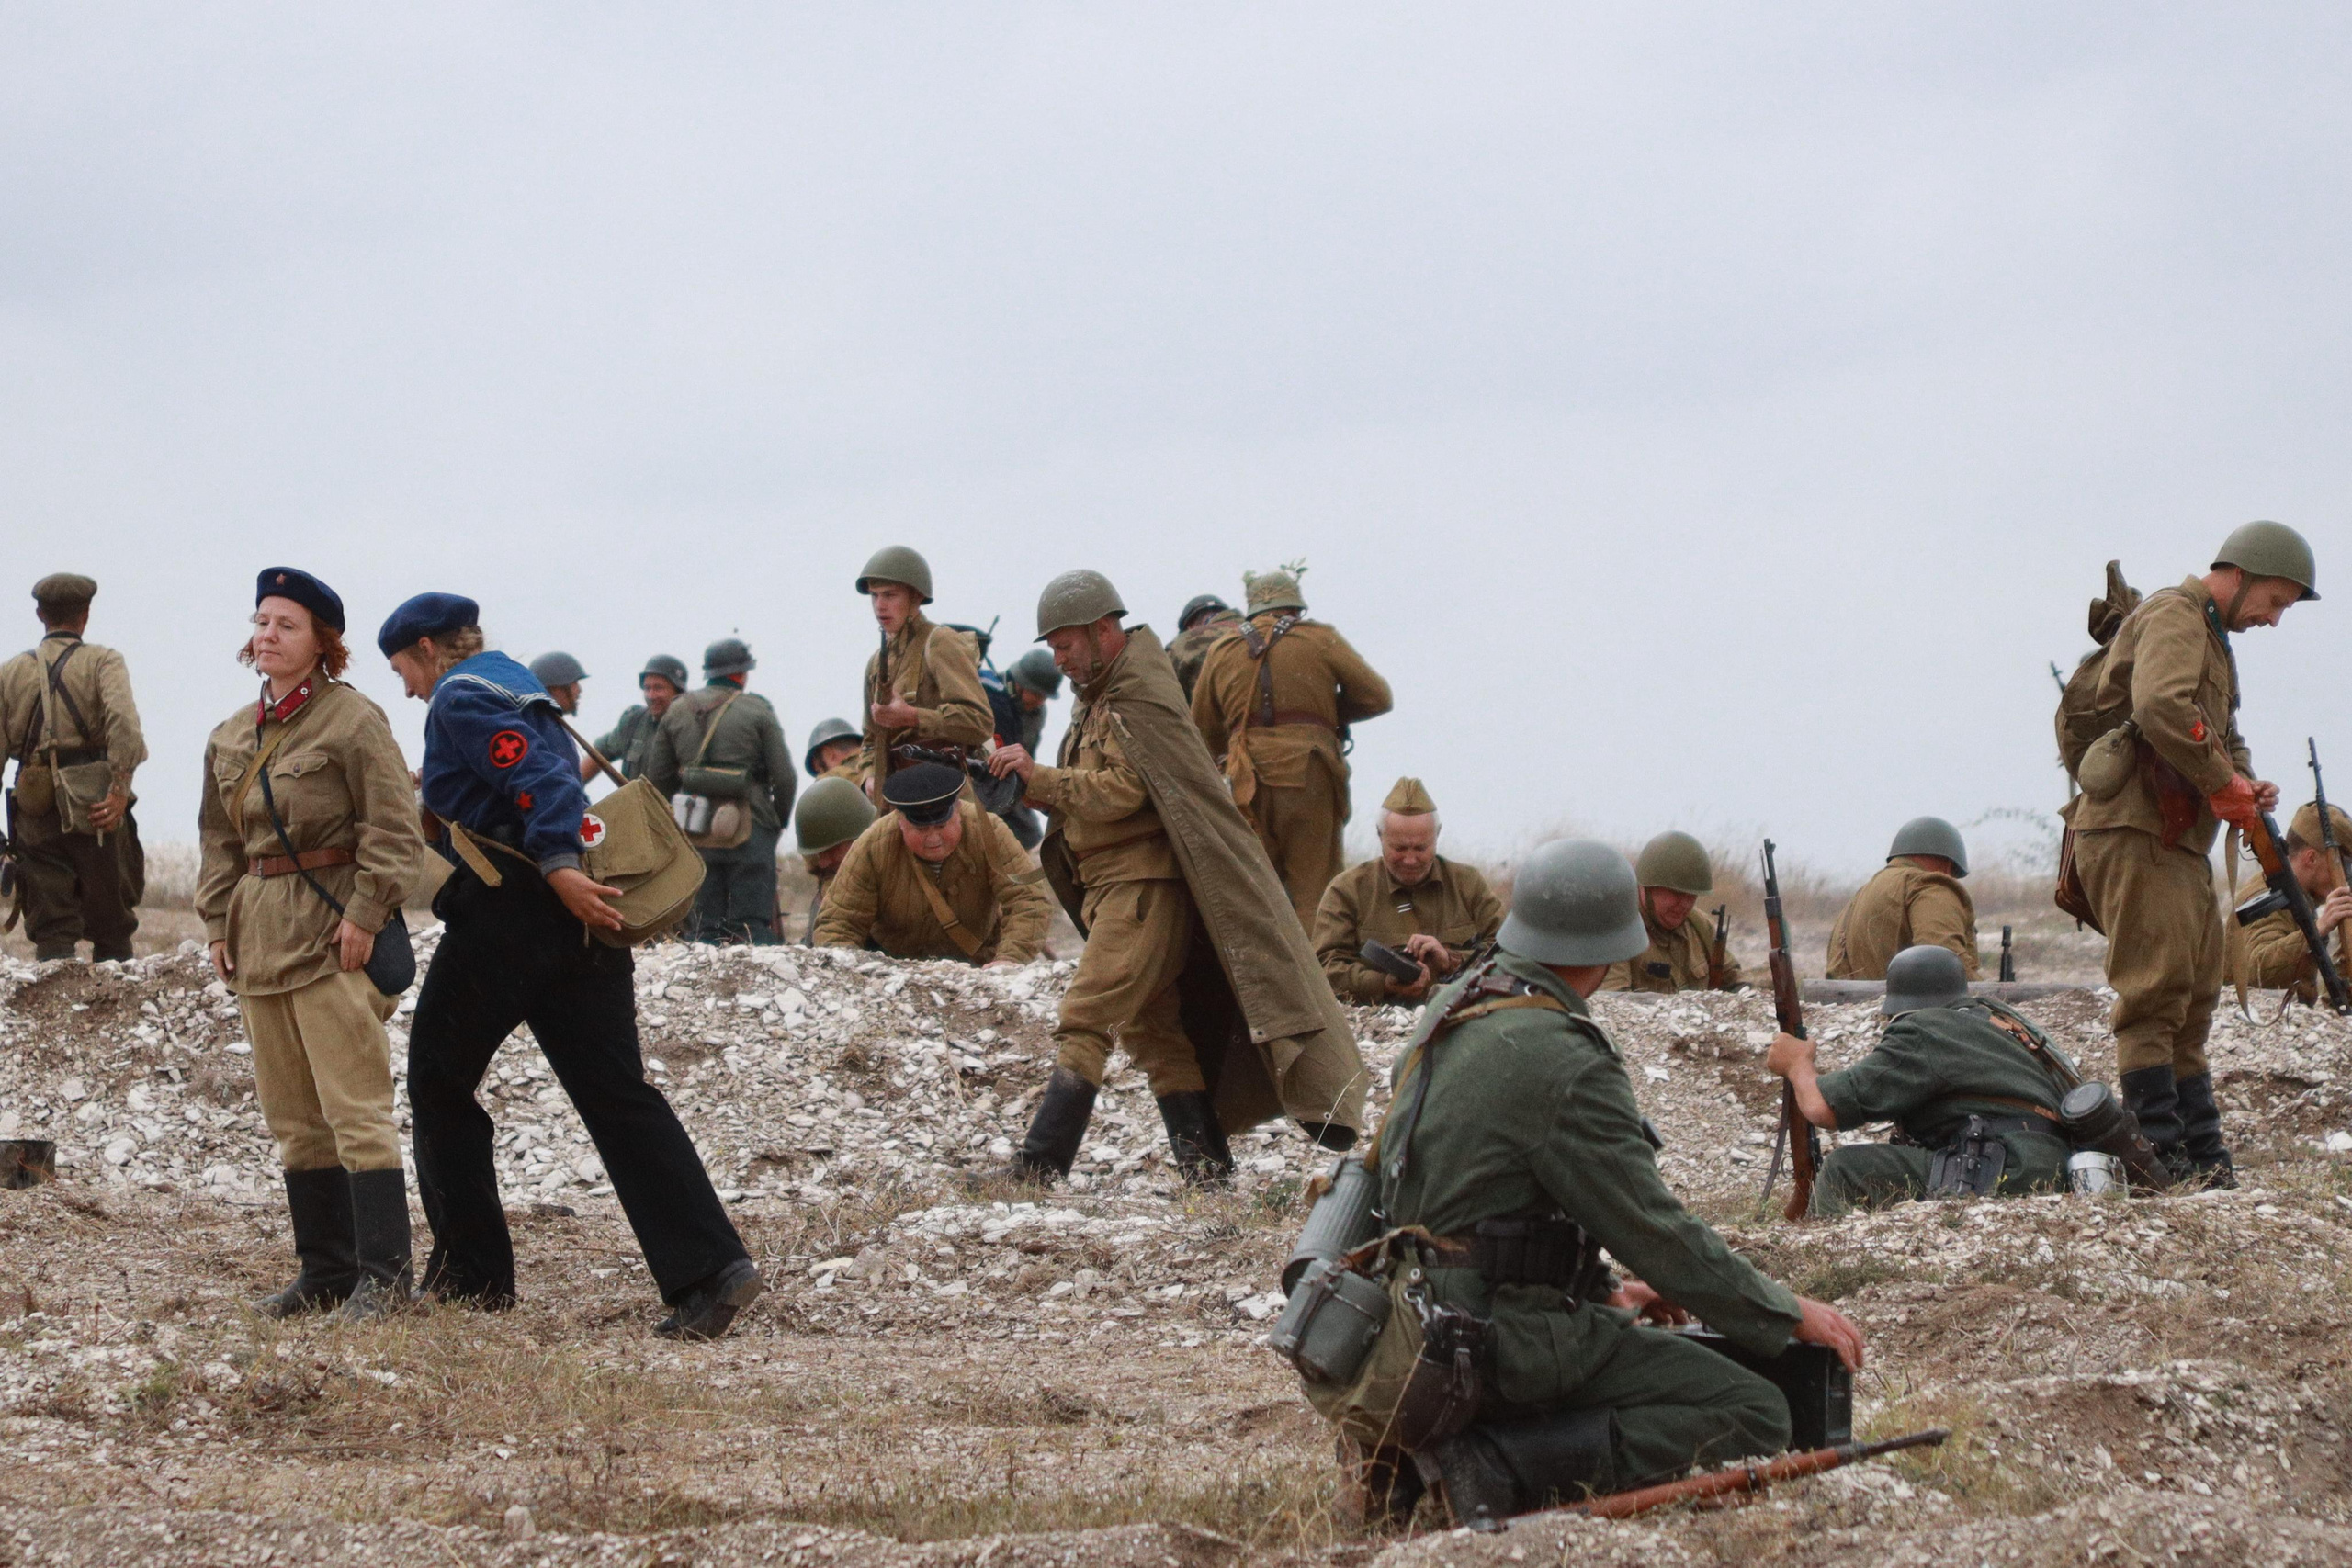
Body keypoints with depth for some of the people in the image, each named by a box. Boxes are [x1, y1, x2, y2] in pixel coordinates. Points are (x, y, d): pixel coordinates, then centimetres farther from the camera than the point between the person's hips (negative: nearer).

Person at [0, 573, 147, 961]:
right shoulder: (101, 662, 3)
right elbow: (123, 721, -17)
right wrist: (120, 787, -18)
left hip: (35, 813, 2)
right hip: (95, 811, -2)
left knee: (51, 933, 3)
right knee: (111, 931, 8)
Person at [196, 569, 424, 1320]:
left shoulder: (354, 721, -8)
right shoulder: (232, 737, 14)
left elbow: (394, 828, -11)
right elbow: (219, 836, 21)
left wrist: (363, 917, -17)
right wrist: (218, 921, 11)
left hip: (332, 935, -8)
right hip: (260, 934, 8)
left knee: (355, 1109, -9)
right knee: (292, 1118, 10)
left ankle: (382, 1272, -7)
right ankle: (326, 1271, 17)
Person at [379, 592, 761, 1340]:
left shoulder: (460, 699, -6)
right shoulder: (515, 687, 24)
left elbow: (537, 777, -20)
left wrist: (558, 868, -26)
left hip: (506, 912, -8)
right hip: (576, 917, 8)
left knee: (439, 1081, 10)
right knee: (616, 1093, -1)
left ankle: (471, 1272, 14)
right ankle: (709, 1266, -16)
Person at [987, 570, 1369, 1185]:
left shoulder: (1140, 697, -11)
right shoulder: (1099, 697, 21)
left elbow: (1120, 790, -20)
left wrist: (1038, 779, -22)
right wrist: (1028, 783, 1)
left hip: (1142, 881, -11)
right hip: (1112, 885, 11)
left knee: (1085, 1019, -16)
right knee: (1148, 1027, 10)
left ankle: (1039, 1166, -22)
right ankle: (1204, 1162, 12)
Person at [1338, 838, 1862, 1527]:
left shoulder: (1451, 1006, 9)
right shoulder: (1567, 1063, -19)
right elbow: (1657, 1231, -15)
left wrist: (1604, 1290, 25)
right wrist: (1786, 1314, -3)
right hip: (1505, 1337, -9)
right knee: (1754, 1417, -8)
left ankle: (1410, 1441, 11)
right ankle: (1498, 1464, -18)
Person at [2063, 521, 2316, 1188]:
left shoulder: (2211, 636, 25)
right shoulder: (2174, 616, -8)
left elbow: (2225, 734, 30)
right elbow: (2161, 707, -27)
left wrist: (2246, 784, 7)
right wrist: (2224, 784, -19)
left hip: (2180, 842, 11)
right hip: (2134, 832, -11)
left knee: (2192, 1002, 11)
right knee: (2156, 991, -13)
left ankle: (2201, 1149, 15)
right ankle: (2160, 1150, -15)